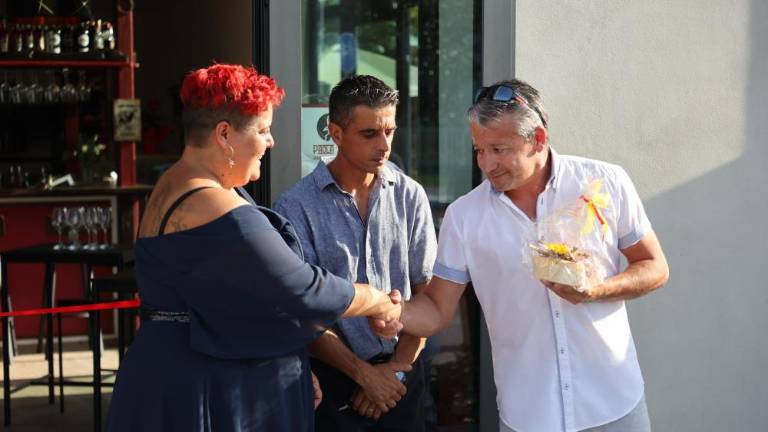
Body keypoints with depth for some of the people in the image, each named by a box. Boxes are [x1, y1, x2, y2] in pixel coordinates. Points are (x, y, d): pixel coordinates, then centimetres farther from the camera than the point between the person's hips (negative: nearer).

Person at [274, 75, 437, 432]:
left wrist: (396, 367, -5)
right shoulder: (296, 207, -11)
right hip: (333, 378, -3)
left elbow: (425, 291, 2)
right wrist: (365, 374, -10)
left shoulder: (410, 196, 0)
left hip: (401, 375, 3)